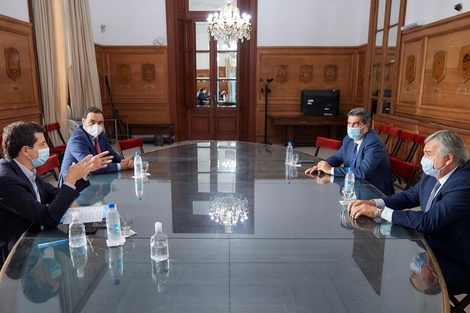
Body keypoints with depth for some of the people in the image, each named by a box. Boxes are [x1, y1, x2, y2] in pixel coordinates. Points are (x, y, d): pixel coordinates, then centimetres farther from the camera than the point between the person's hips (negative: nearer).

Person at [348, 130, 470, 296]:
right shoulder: (432, 173, -3)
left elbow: (428, 221, -33)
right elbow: (410, 195, 9)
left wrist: (378, 211, -28)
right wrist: (373, 202, -9)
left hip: (453, 265, -7)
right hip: (430, 245, 7)